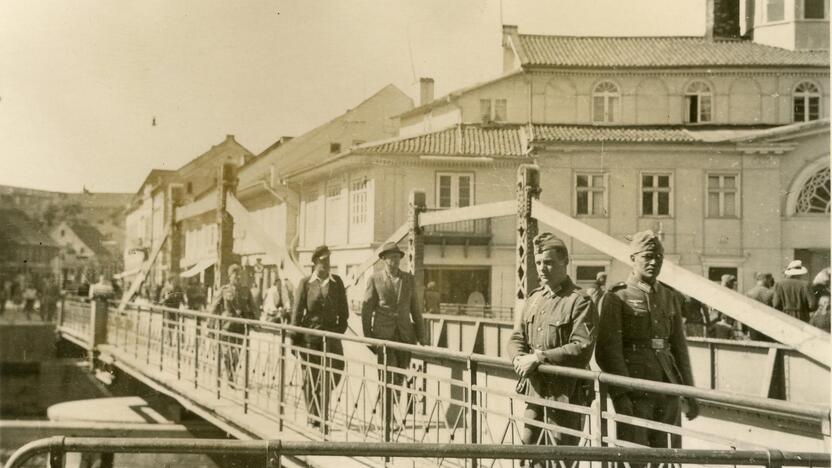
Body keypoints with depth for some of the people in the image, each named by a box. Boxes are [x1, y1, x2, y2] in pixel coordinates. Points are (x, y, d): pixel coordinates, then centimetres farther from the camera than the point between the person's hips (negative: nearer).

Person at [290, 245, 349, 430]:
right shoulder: (305, 283, 0)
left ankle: (322, 416, 13)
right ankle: (313, 417, 16)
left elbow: (343, 309, 11)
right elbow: (297, 310, 0)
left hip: (331, 335, 2)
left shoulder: (336, 282, 7)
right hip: (310, 335, -2)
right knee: (311, 378, 4)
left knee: (334, 373, -5)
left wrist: (341, 328, 1)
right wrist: (295, 337, -3)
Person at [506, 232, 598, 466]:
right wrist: (520, 359, -10)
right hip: (534, 389, 7)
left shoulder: (580, 301, -10)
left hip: (565, 392, -7)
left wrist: (539, 357, -20)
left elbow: (581, 348, -19)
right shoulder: (534, 298, 13)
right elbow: (516, 338, 13)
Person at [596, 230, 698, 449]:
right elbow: (608, 351, -10)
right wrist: (621, 395, -18)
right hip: (633, 393, -5)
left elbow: (679, 347, 17)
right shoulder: (617, 298, -4)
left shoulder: (671, 297, 14)